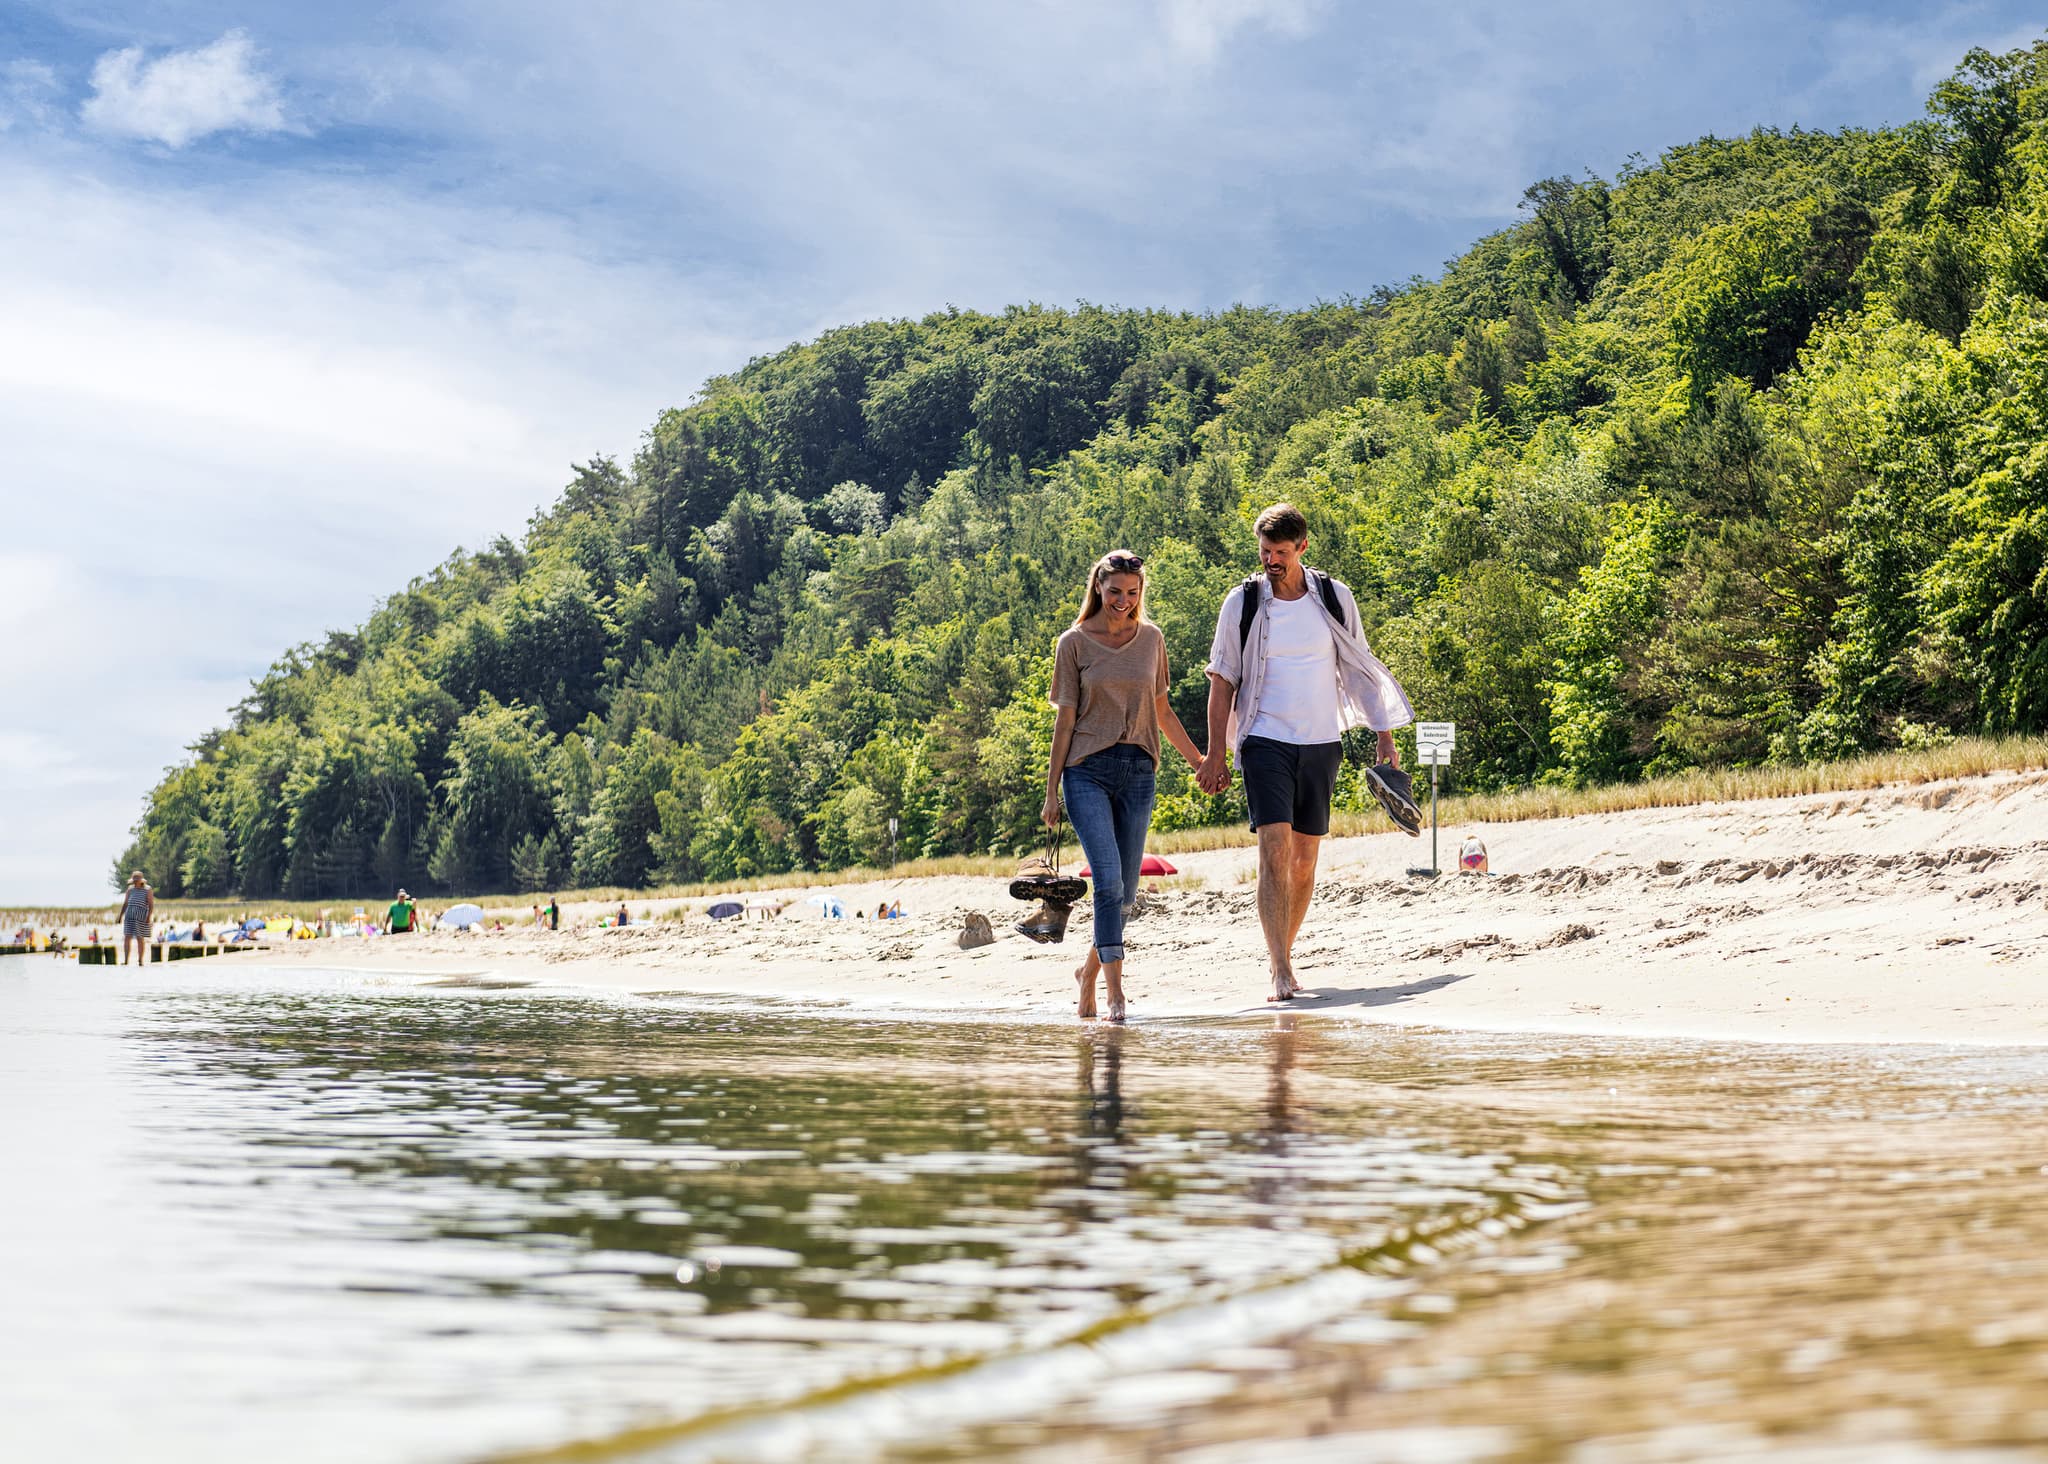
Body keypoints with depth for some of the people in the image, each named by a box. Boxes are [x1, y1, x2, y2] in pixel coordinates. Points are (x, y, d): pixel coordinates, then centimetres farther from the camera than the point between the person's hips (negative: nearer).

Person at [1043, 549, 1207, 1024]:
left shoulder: (1151, 639, 10)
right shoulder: (1074, 643, 1)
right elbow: (1065, 719, 2)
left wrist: (1199, 761, 18)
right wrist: (1052, 792, 0)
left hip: (1138, 770, 3)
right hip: (1088, 769, -3)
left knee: (1125, 889, 5)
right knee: (1108, 879, -15)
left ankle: (1090, 968, 28)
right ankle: (1115, 992, -14)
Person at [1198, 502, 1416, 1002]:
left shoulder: (1336, 597, 4)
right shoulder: (1243, 602, 0)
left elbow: (1358, 669, 13)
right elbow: (1222, 680, 4)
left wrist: (1384, 734, 10)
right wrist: (1216, 753, -1)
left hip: (1322, 742, 3)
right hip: (1266, 741, -2)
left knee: (1304, 860, 7)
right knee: (1274, 853, -15)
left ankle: (1283, 951, 23)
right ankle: (1280, 973, -17)